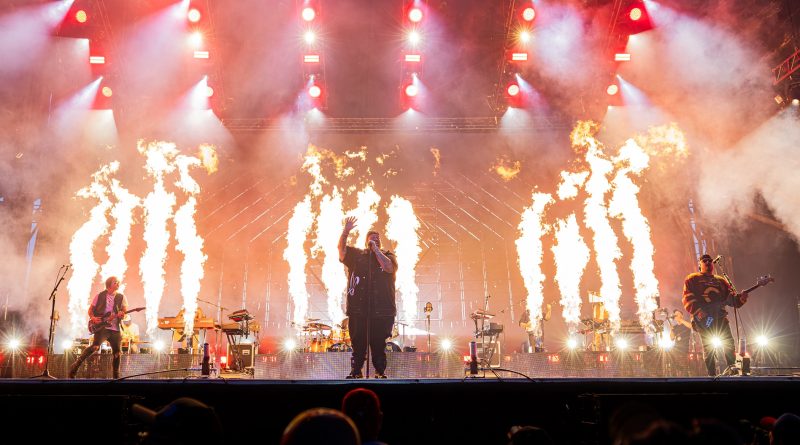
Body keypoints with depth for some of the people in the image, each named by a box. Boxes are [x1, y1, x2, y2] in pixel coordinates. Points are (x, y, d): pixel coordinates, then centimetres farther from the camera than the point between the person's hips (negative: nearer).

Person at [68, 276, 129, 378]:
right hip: (101, 327, -3)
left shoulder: (121, 297, 9)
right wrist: (93, 318, -9)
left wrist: (122, 314, -19)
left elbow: (125, 311, 4)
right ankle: (76, 366, -8)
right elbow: (90, 309, 10)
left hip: (115, 329, 3)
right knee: (95, 347, -23)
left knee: (117, 352, 0)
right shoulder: (100, 296, 5)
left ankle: (116, 376, 11)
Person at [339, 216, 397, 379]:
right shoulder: (356, 254, 15)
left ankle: (380, 371, 11)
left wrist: (376, 249, -4)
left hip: (382, 310, -1)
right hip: (358, 309, 1)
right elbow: (341, 248, 1)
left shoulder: (387, 255, 11)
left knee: (379, 343, 1)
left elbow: (388, 267, -10)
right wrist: (346, 231, -13)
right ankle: (355, 370, 11)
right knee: (358, 342, 1)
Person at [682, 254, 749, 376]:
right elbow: (688, 298, -1)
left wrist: (740, 298, -9)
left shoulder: (721, 280, 26)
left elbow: (731, 298, 14)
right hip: (704, 318, -4)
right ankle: (712, 375, -3)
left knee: (729, 343, -8)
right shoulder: (692, 278, 13)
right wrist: (698, 311, -17)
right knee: (708, 347, -7)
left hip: (720, 316, 4)